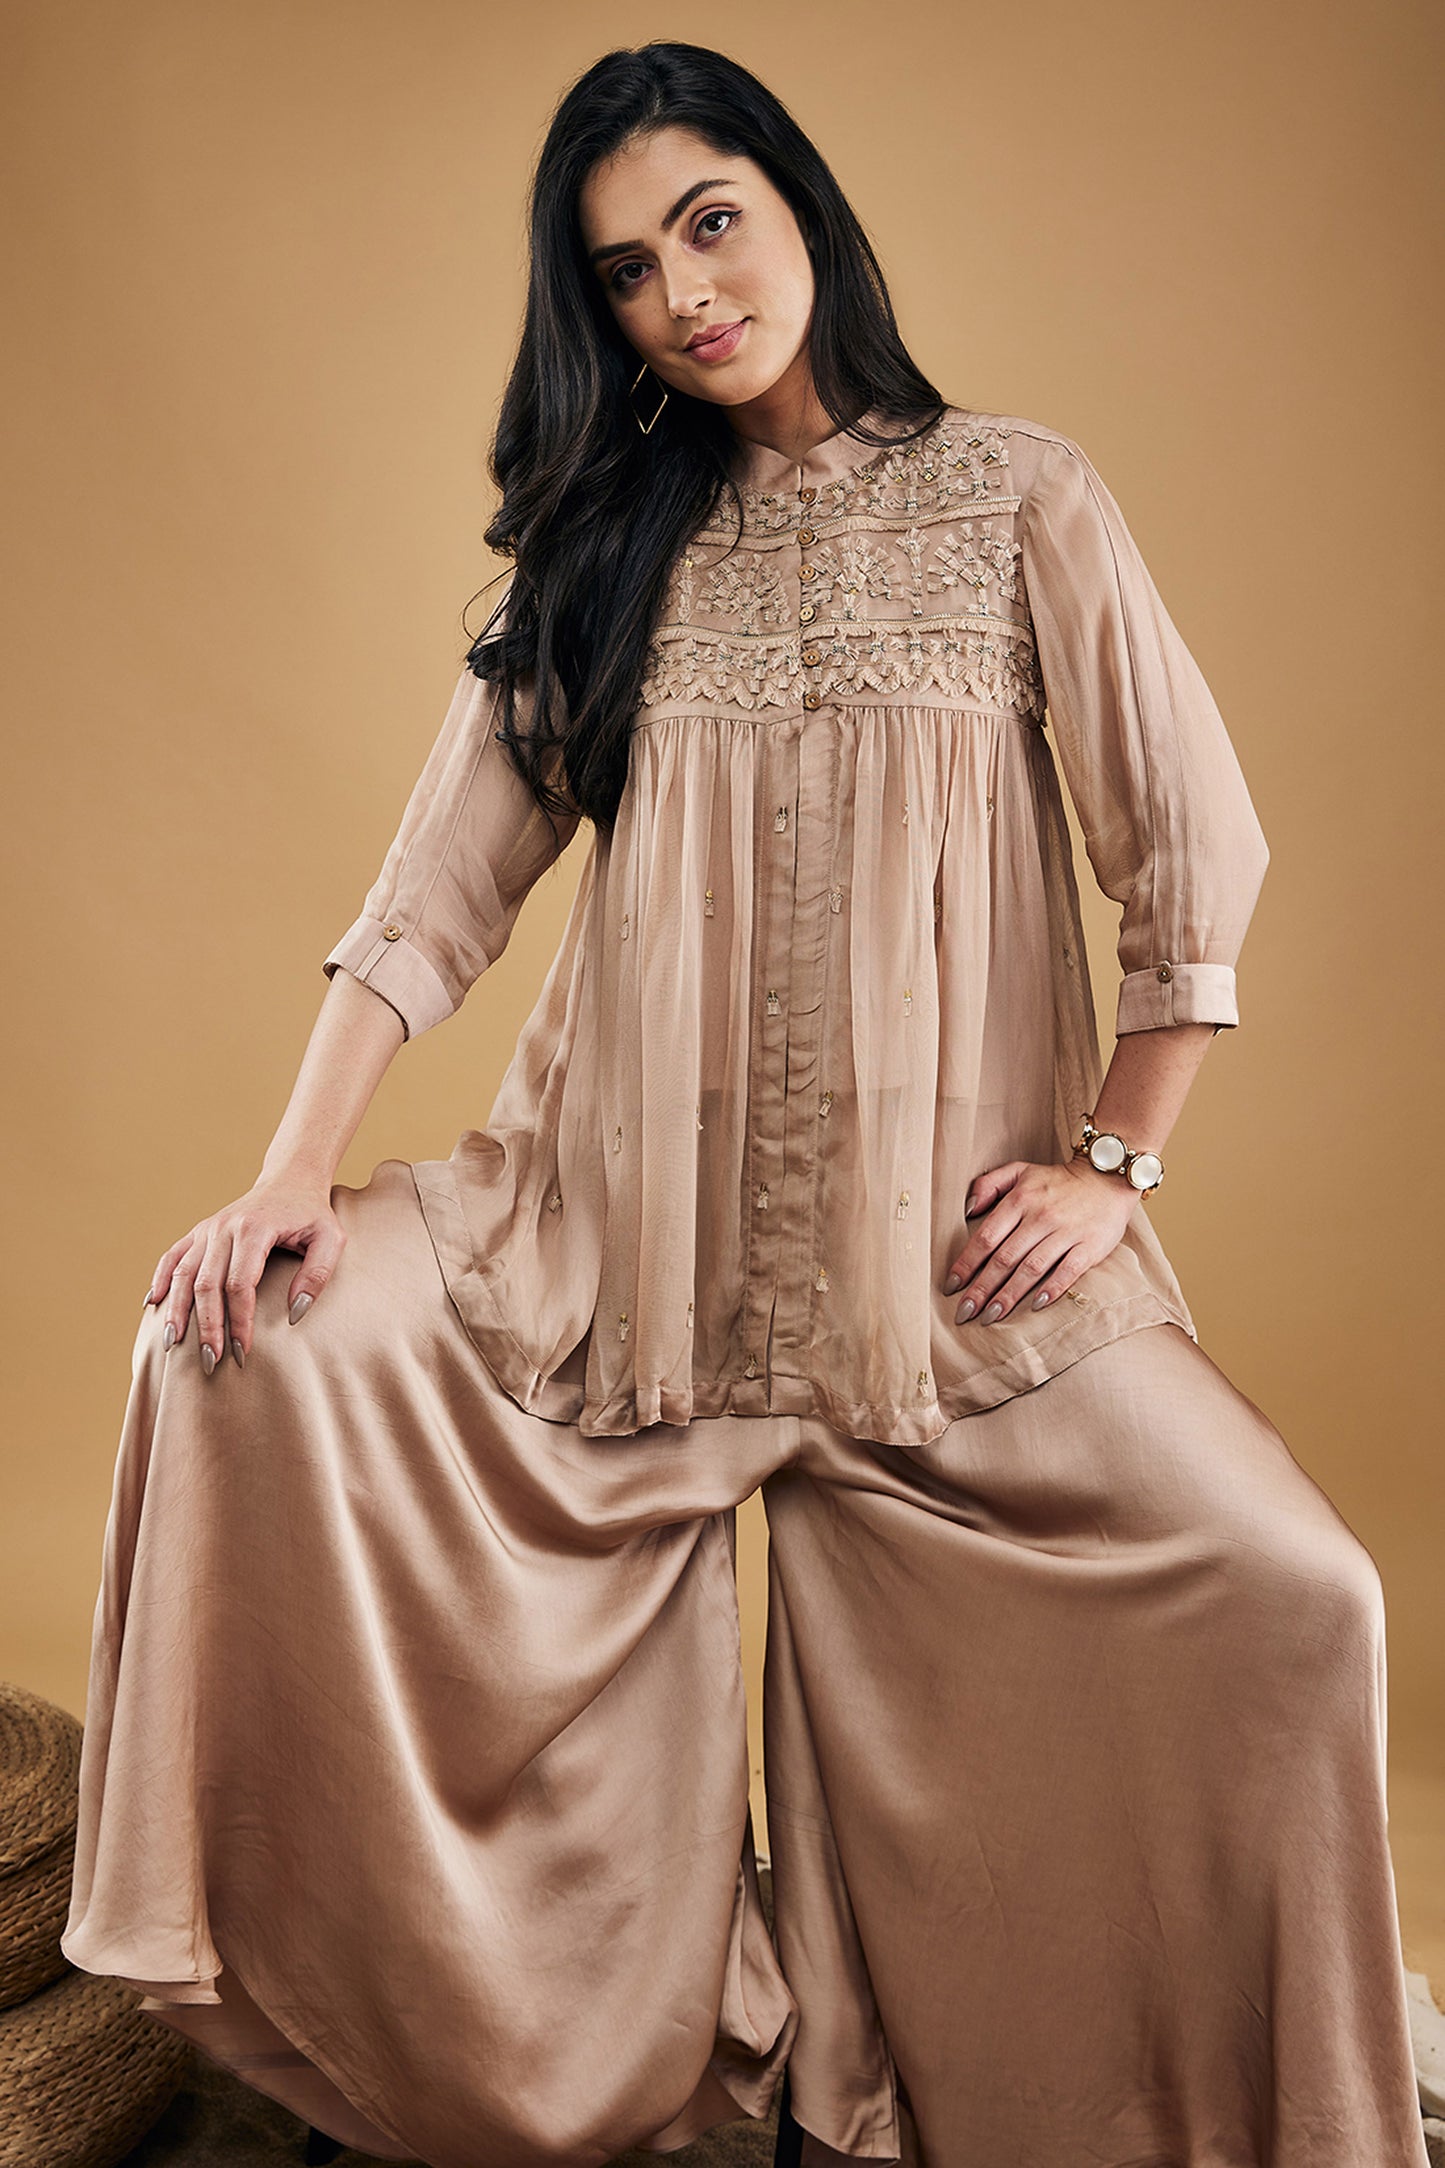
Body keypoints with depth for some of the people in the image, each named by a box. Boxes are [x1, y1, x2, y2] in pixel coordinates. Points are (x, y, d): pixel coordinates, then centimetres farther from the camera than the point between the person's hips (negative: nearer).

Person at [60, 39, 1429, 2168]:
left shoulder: (1017, 495, 4)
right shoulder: (607, 537, 10)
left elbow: (1196, 851, 2)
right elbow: (445, 873, 3)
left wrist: (1113, 1162, -4)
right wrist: (296, 1169, -7)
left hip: (950, 1233, -1)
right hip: (624, 1216, 2)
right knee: (245, 1342, -16)